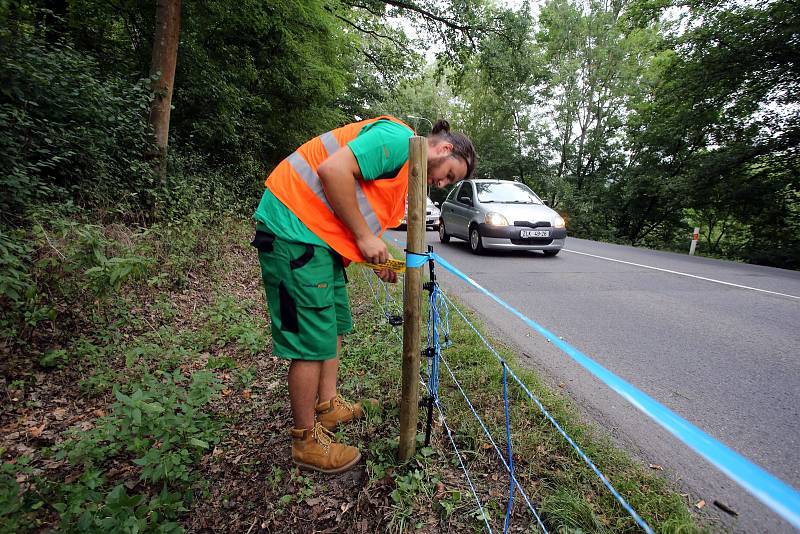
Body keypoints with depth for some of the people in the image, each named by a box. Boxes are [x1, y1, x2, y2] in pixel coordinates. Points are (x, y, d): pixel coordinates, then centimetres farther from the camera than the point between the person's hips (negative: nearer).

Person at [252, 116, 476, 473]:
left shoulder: (407, 174, 19)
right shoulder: (399, 138, -12)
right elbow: (333, 169, -23)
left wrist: (380, 261, 2)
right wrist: (364, 236, -17)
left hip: (321, 236, 11)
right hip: (294, 227, -11)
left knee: (335, 322, 18)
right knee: (313, 340, -4)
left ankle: (327, 406, 36)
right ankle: (307, 442, 16)